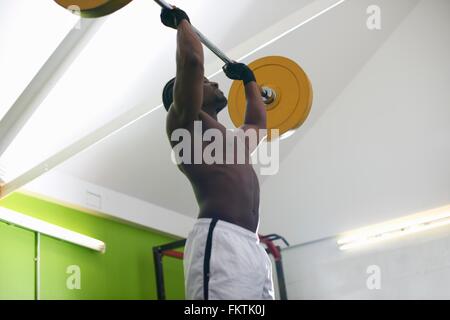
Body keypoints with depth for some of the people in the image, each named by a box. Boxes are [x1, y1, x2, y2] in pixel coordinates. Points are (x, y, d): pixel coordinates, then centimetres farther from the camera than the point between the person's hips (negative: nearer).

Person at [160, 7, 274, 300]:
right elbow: (191, 60, -2)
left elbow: (258, 121, 55)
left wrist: (249, 78, 63)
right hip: (219, 241, -9)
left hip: (252, 247, 9)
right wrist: (181, 21, 14)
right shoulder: (184, 121, 9)